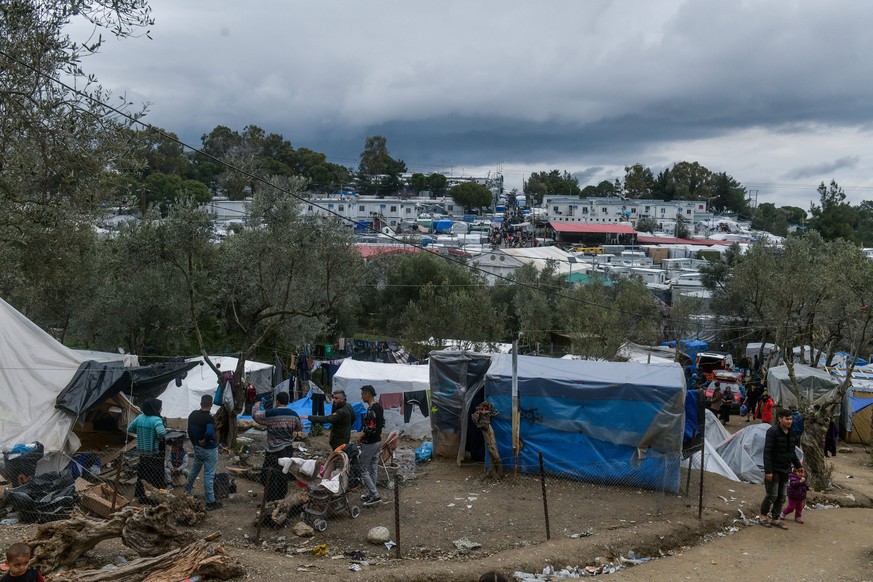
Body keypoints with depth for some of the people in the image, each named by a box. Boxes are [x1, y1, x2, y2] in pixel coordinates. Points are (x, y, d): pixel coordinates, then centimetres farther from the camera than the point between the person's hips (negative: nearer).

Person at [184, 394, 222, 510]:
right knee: (209, 475, 0)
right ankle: (210, 502, 7)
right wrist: (205, 440, -20)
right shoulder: (209, 418, -25)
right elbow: (210, 433, -41)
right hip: (209, 450, -7)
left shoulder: (193, 415, -1)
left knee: (195, 469, 29)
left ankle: (187, 489, 49)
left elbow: (189, 431, 8)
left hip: (197, 448, 7)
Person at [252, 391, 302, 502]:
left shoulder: (270, 414, -16)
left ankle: (271, 500, 2)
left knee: (269, 474, 3)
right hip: (288, 449, 6)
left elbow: (255, 415, -1)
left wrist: (256, 405, 19)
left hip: (274, 450, -6)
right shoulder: (293, 415, 0)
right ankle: (282, 497, 27)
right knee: (284, 472, 18)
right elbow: (300, 427, 15)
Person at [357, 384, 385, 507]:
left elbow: (371, 428, -27)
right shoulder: (379, 406, 6)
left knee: (363, 469, -1)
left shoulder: (370, 410, -23)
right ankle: (371, 493, 24)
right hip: (378, 441, 9)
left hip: (369, 443, -9)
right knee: (374, 468, 15)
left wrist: (361, 437, -12)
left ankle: (375, 495, -3)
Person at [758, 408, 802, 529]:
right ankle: (762, 516, 16)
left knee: (781, 496, 10)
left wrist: (798, 466, 18)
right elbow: (767, 452, -19)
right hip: (774, 469, -7)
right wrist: (768, 470, -22)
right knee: (772, 495, -3)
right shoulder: (773, 431, -17)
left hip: (785, 469, 7)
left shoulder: (791, 433, 7)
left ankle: (775, 519, 19)